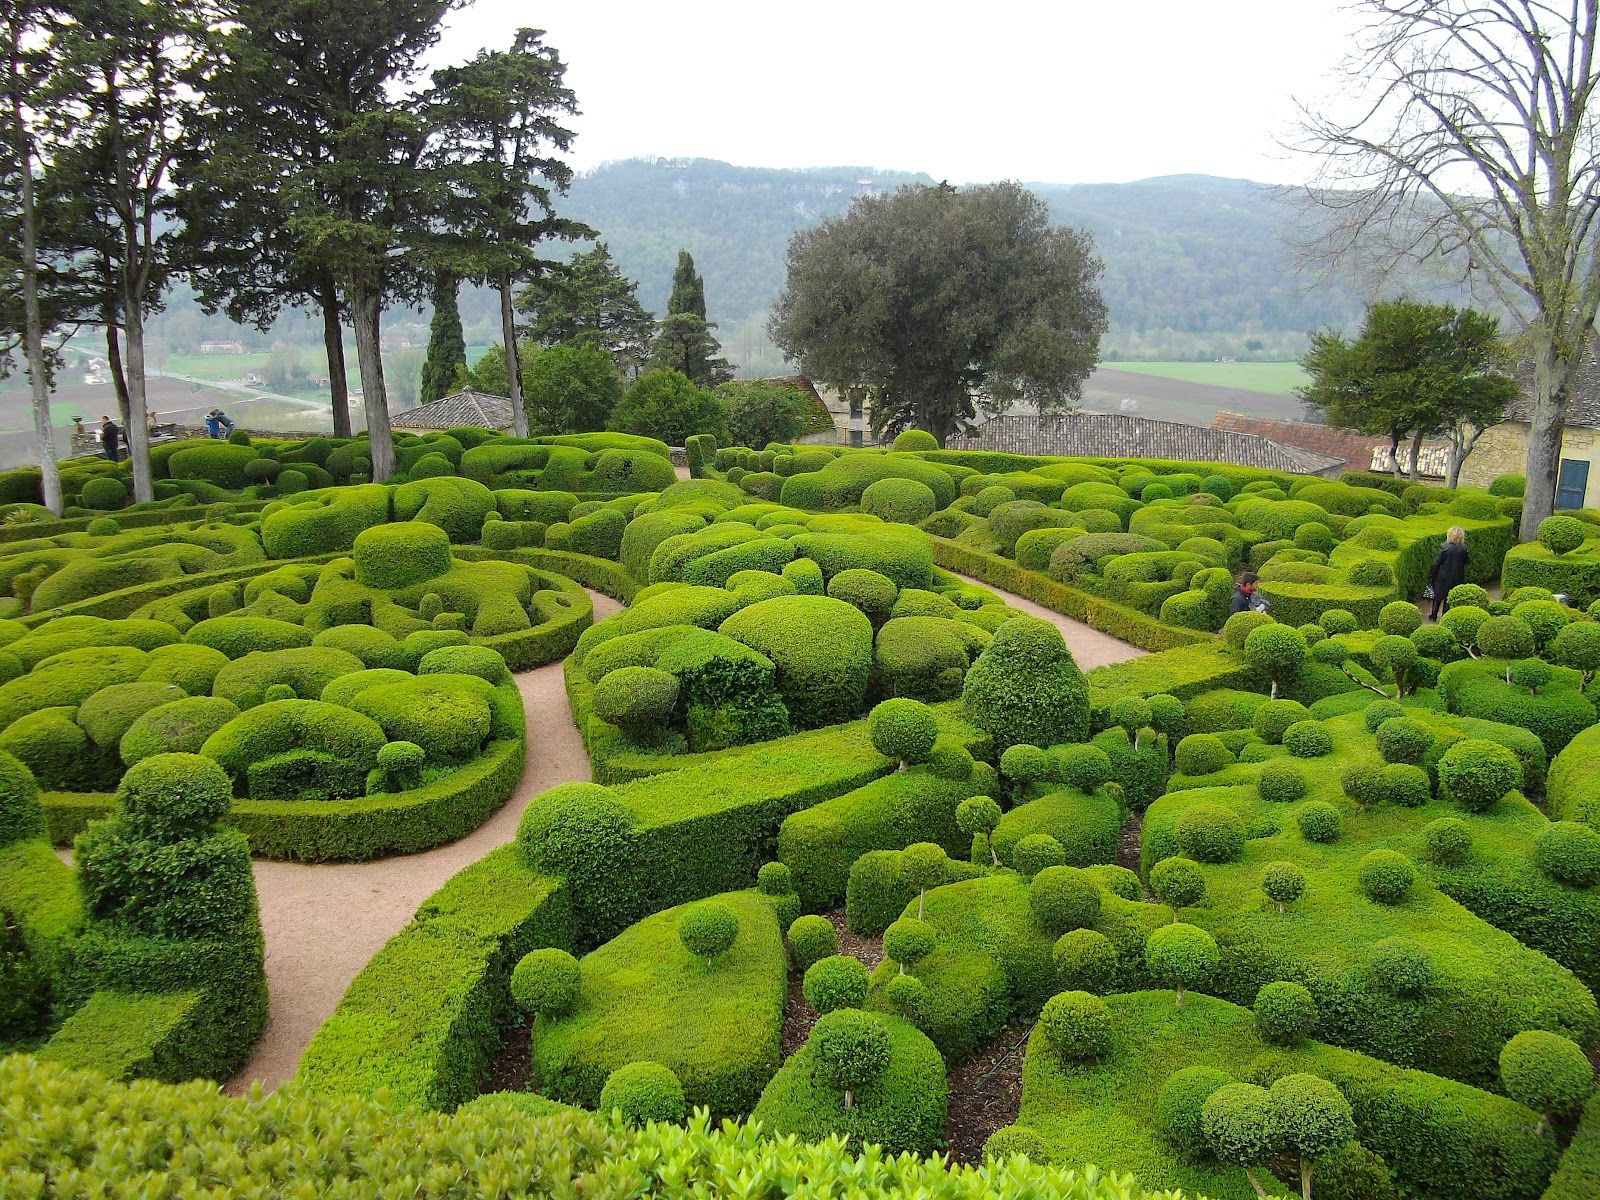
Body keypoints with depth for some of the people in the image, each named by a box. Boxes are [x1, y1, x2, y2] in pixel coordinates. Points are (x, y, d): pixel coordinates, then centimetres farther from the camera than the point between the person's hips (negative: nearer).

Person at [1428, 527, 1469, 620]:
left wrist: (1431, 576, -4)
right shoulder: (1463, 549, -8)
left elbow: (1436, 563, -13)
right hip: (1457, 578, 2)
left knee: (1438, 597, 16)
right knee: (1450, 599, 13)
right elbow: (1465, 563, 3)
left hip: (1443, 578, -2)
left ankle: (1433, 616, 25)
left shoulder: (1444, 547, -16)